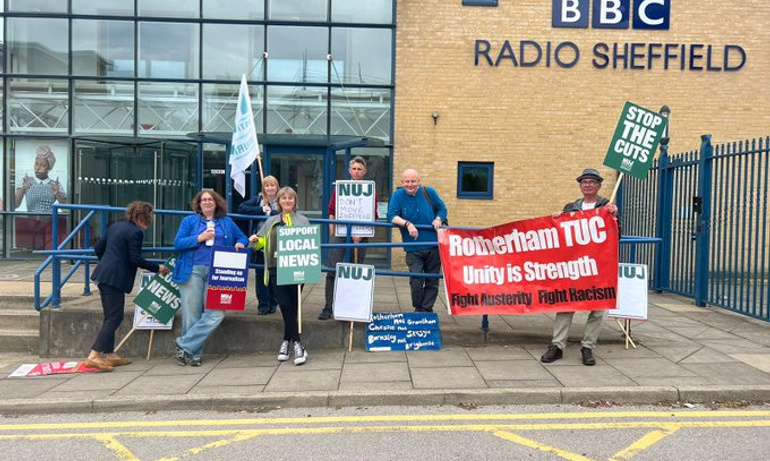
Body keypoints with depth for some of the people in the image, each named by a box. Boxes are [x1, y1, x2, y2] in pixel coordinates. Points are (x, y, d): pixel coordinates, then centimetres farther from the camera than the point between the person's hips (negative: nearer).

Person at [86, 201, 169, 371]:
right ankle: (93, 357, -9)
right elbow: (136, 259, -15)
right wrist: (157, 268, -5)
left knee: (110, 316, 15)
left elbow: (98, 248, 19)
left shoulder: (115, 226, 15)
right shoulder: (136, 232, -12)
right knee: (114, 317, -5)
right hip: (115, 279, -10)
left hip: (103, 275, 10)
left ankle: (110, 354, 21)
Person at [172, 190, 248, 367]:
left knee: (216, 313, -13)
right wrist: (198, 238, -9)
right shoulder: (189, 221, 12)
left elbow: (242, 237, 24)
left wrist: (240, 244, 1)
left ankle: (184, 344, -2)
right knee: (192, 314, -2)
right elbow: (177, 243, 4)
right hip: (192, 271, -1)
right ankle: (194, 354, 11)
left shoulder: (227, 222, 18)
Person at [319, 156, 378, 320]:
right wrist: (332, 235, 3)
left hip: (360, 236, 0)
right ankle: (328, 308, 0)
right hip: (340, 234, 0)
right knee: (333, 270, -5)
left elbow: (373, 217, 1)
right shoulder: (339, 188, 7)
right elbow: (332, 212, 9)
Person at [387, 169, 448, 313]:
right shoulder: (398, 195, -1)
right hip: (413, 248, -2)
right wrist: (407, 224, -24)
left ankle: (427, 309, 18)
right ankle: (418, 309, 12)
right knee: (416, 280, -8)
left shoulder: (429, 192, 4)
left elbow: (442, 208, 16)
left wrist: (438, 219, -5)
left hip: (434, 246, 2)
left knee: (432, 281, 6)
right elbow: (392, 216, -10)